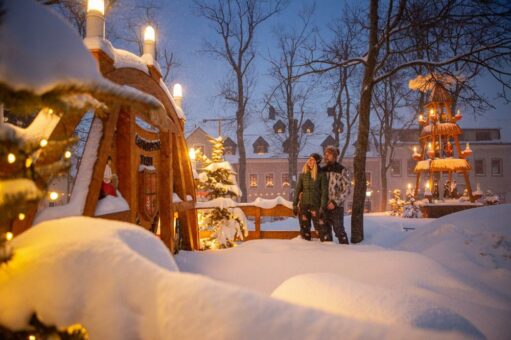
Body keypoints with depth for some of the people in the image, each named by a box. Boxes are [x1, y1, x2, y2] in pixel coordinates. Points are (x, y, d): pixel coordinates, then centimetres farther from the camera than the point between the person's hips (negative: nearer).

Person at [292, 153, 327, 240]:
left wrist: (323, 207, -11)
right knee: (304, 228, 5)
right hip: (304, 204, 3)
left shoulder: (321, 175, -2)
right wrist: (295, 204, 6)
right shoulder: (303, 174, 7)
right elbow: (298, 190, 10)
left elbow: (324, 191, -5)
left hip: (316, 204, -3)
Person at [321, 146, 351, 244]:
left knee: (339, 230, -2)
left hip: (337, 207, -5)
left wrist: (335, 202, -16)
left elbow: (347, 189, -8)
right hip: (324, 206, 5)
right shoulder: (322, 170, 9)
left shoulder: (342, 170, -5)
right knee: (325, 231, 9)